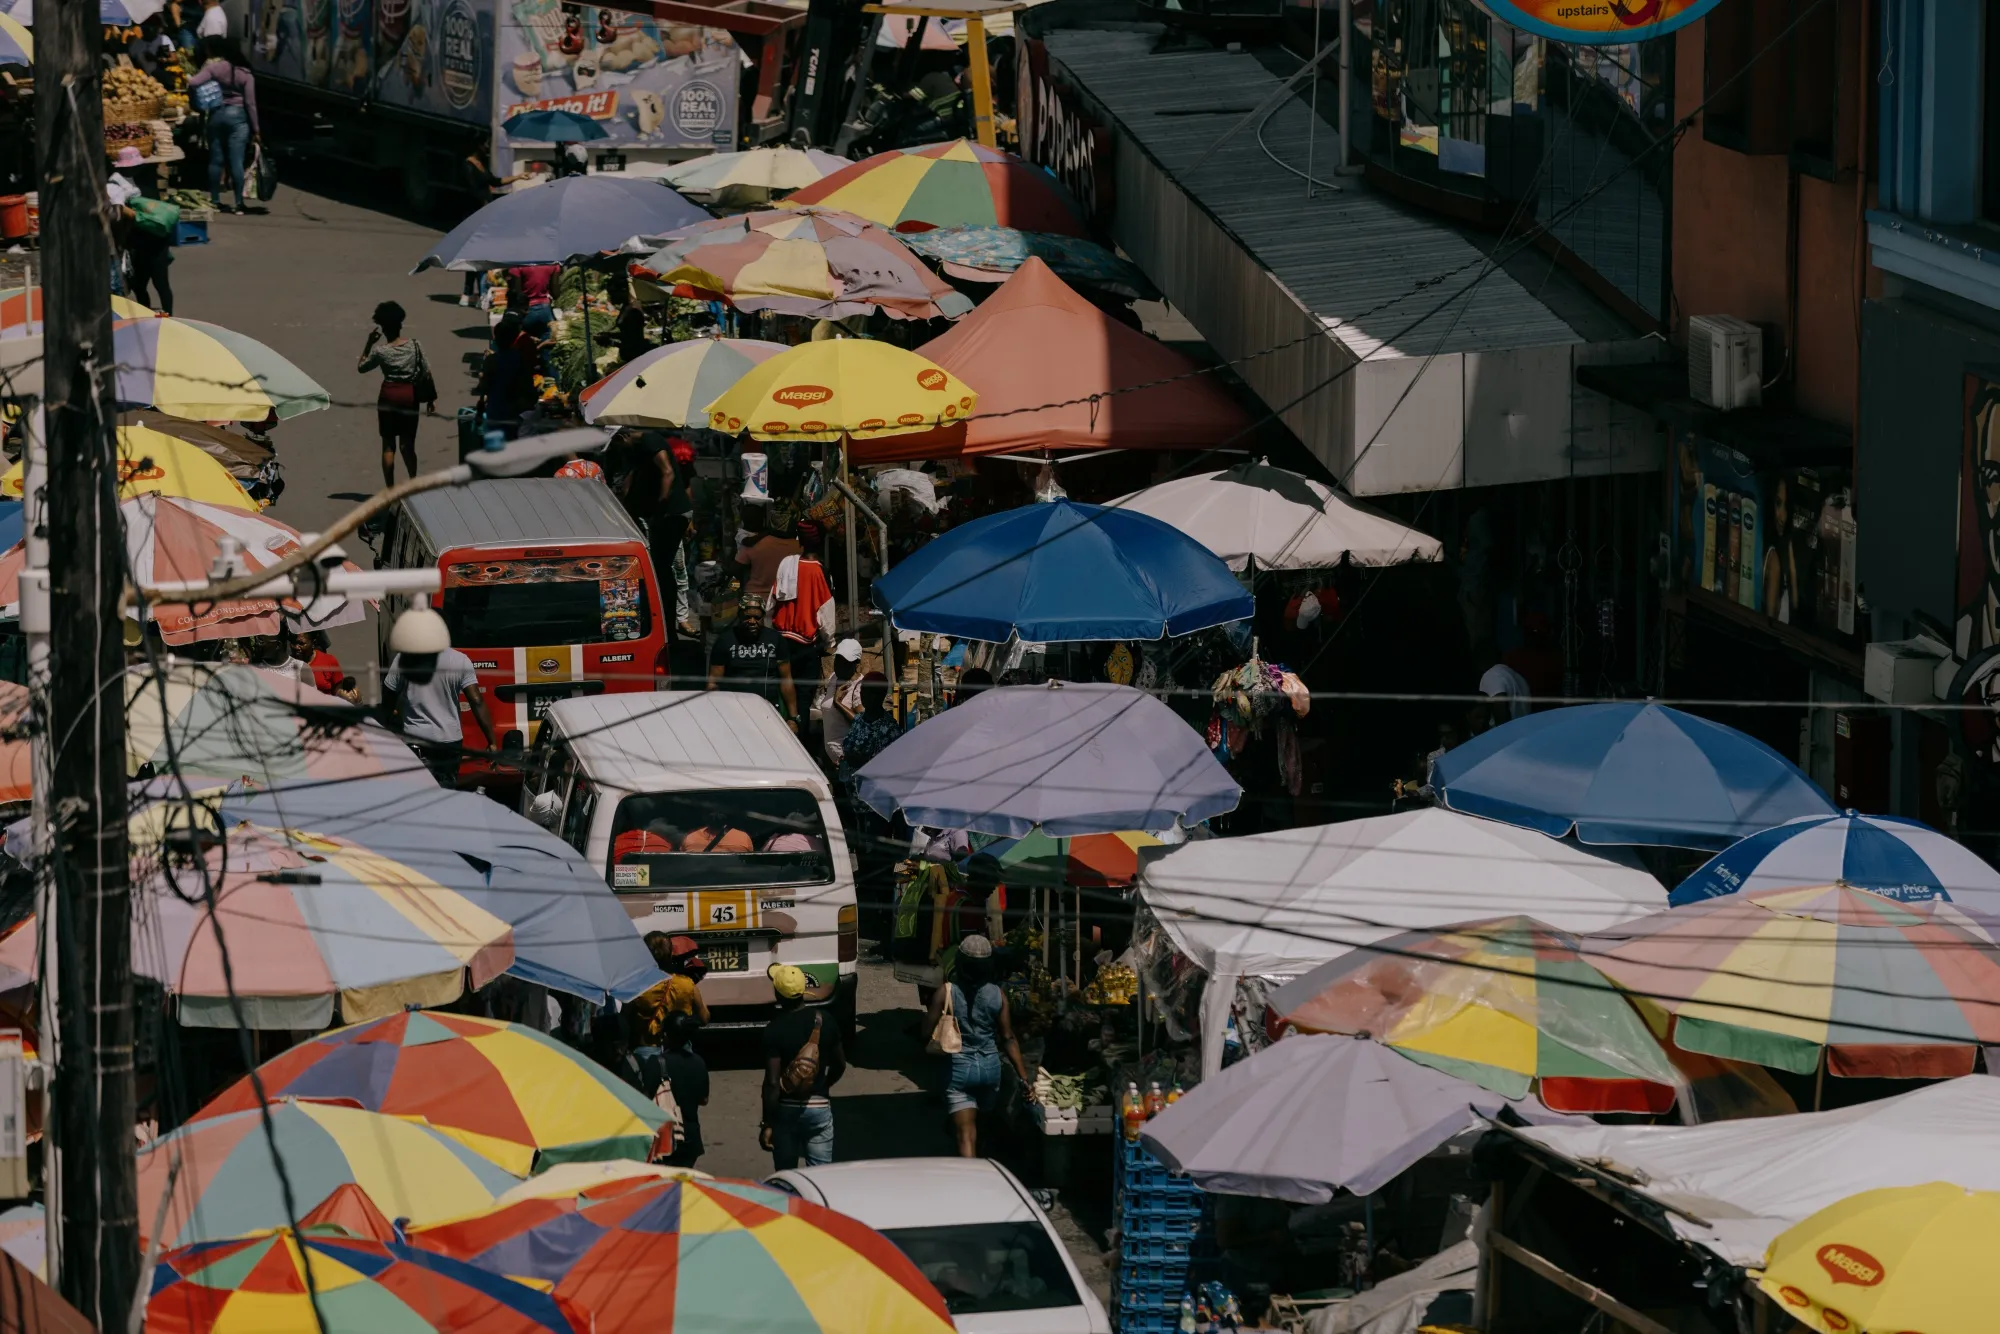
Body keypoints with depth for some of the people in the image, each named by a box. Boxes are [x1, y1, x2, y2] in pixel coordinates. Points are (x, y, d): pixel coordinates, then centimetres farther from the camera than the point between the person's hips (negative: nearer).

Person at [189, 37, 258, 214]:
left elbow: (192, 83, -19)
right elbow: (250, 103, -4)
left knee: (215, 160, 9)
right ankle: (239, 203, -6)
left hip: (216, 115, 1)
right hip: (237, 115, -1)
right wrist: (256, 129, 0)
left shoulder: (214, 68, -4)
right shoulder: (244, 74, -2)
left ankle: (215, 201, 12)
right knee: (236, 161, -3)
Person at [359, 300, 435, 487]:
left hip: (389, 395, -2)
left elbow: (361, 367, 3)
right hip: (410, 395, 2)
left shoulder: (380, 351, -12)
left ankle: (390, 489, 6)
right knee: (408, 444, 12)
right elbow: (426, 373, -3)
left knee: (388, 445, 6)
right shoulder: (415, 346, -6)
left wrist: (369, 344, 5)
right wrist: (431, 399, 5)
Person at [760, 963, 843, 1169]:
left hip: (786, 1109, -2)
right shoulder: (825, 1021, -3)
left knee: (785, 1176, 12)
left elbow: (772, 1083, -16)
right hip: (819, 1106, 2)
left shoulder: (774, 1030, -14)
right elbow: (840, 1065, 10)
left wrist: (767, 1124, -12)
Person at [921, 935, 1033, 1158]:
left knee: (965, 1136, -6)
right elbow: (1008, 1039, -4)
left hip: (959, 1067, -4)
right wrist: (1025, 1078, 0)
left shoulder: (946, 993, -11)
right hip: (990, 1066, 4)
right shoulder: (997, 995, -4)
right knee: (982, 1128, 24)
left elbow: (927, 1034, -8)